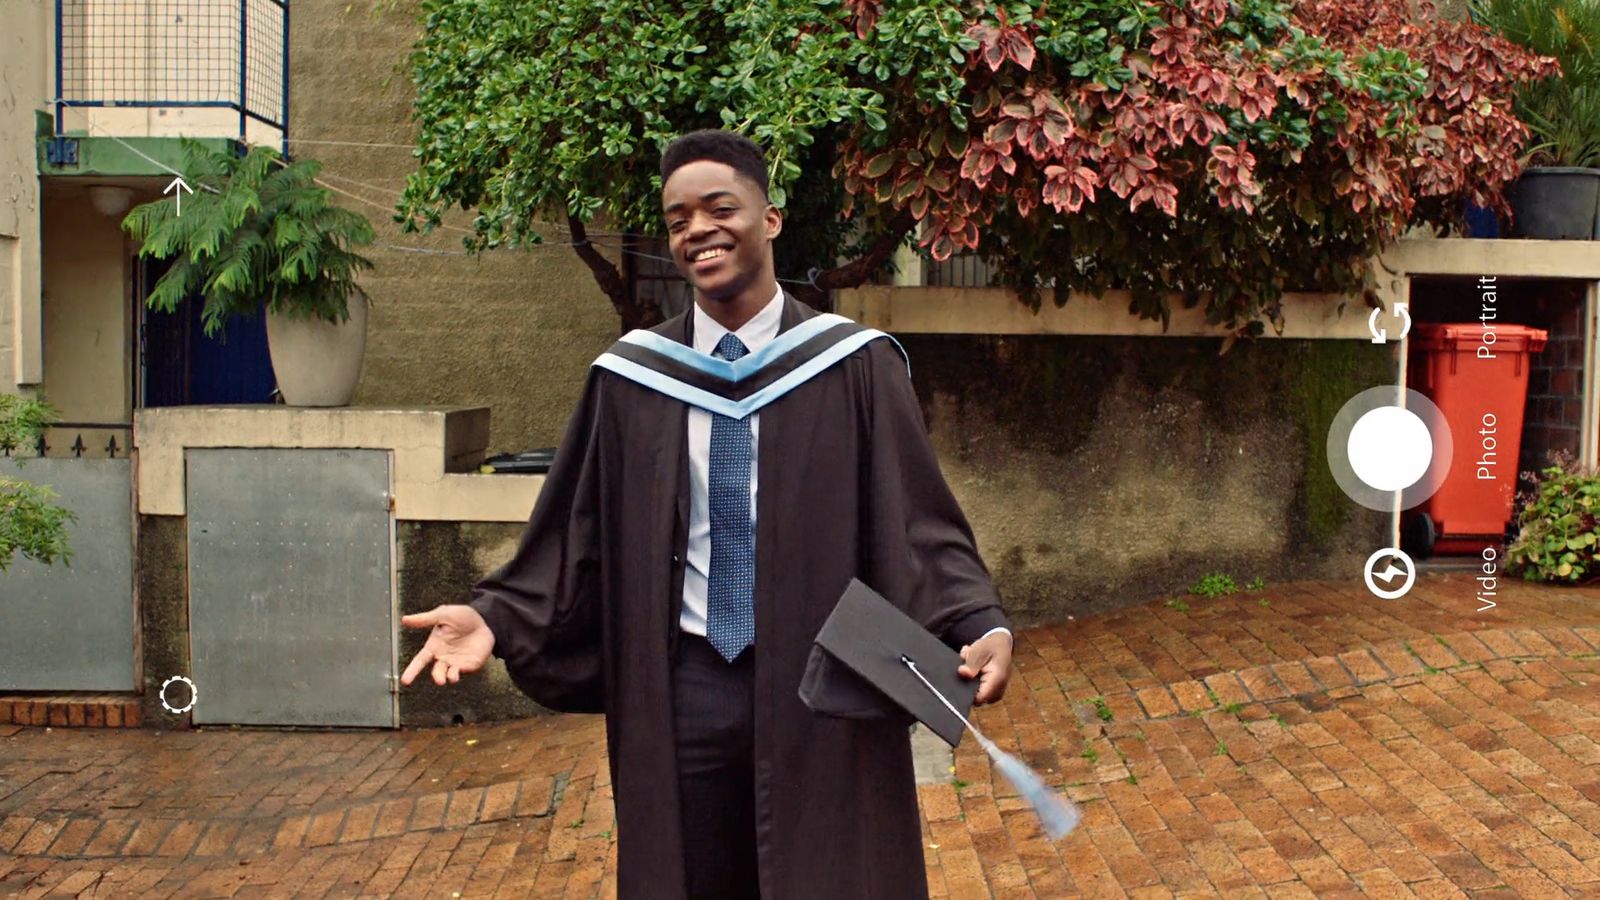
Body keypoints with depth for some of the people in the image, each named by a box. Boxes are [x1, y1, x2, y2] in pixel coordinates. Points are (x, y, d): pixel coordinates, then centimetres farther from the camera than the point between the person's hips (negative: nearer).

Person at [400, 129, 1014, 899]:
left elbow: (916, 520, -7)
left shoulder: (854, 365, -4)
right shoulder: (629, 379, 2)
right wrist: (495, 618, -8)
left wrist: (981, 627, -22)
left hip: (820, 687, -2)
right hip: (681, 689, 2)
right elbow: (576, 536, 5)